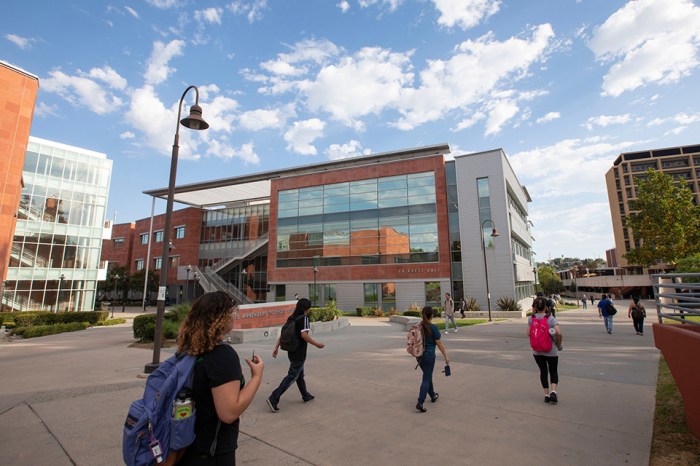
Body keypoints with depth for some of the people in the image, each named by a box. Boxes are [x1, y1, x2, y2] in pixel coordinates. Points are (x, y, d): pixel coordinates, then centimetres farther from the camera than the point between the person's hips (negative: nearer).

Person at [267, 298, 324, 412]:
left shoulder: (292, 318, 7)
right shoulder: (304, 318, -15)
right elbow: (304, 335, -24)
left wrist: (276, 347, 10)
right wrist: (317, 344, -14)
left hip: (292, 352, 8)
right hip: (299, 354, -8)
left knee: (300, 375, 21)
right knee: (291, 377, -3)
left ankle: (306, 396, 36)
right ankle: (273, 399, -8)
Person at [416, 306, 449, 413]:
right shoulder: (433, 327, -15)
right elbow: (439, 344, -12)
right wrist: (446, 356, -3)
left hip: (419, 355, 6)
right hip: (429, 356, -6)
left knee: (428, 376, 23)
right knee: (426, 379, 0)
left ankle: (433, 396, 39)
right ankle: (420, 403, -4)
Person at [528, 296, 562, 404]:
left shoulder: (531, 318, -5)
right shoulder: (550, 318, -12)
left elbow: (528, 334, -7)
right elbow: (559, 332, -22)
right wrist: (559, 344, -6)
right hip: (551, 350, -2)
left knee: (543, 371, 15)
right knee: (554, 371, 15)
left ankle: (546, 394, 19)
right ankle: (553, 391, -4)